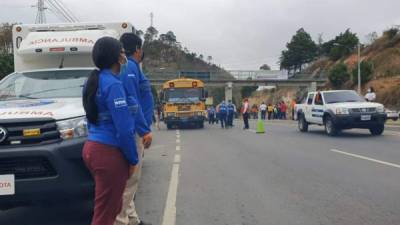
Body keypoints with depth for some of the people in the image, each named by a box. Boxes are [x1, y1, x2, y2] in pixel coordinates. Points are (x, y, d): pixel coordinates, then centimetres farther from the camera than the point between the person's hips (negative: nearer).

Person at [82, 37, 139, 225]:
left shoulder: (94, 81, 12)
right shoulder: (113, 84, -15)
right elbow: (124, 129, -18)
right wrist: (133, 159, -8)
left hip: (92, 148, 9)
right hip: (109, 152, -9)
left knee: (111, 207, 21)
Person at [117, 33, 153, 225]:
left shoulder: (131, 67, 18)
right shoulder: (129, 67, -13)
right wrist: (145, 130, -22)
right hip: (134, 130, -11)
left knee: (130, 178, 15)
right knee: (129, 179, -6)